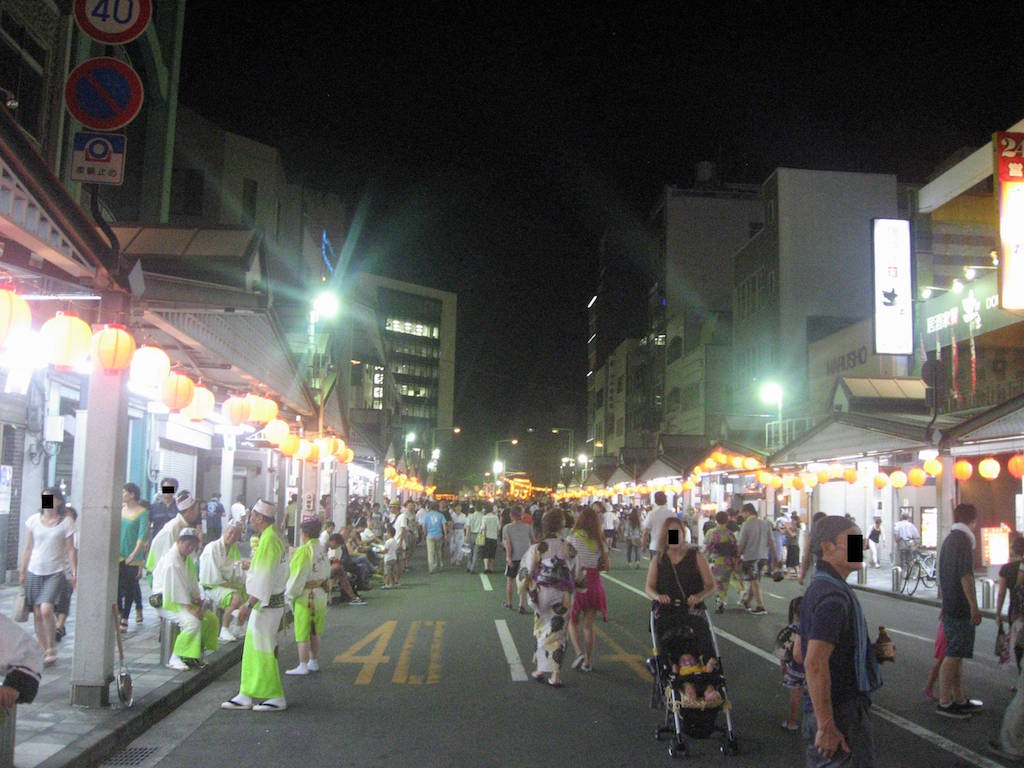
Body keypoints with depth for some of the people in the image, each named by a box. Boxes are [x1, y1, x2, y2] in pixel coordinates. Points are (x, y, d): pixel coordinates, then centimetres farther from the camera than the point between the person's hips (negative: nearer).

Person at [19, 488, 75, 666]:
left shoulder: (65, 522, -2)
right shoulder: (34, 520, 4)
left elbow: (70, 550, 1)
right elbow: (28, 548, 10)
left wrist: (75, 572, -3)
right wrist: (22, 571, 10)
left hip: (55, 573, -3)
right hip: (34, 572, 3)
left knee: (46, 609, -18)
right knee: (37, 614, 4)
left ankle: (51, 649, -2)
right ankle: (43, 651, 17)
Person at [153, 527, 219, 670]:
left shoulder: (186, 559, 14)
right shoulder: (170, 560, -18)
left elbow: (192, 582, 17)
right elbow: (176, 586, -25)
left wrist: (197, 598, -1)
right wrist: (190, 608, -27)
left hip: (183, 601, 10)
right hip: (168, 603, -10)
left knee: (211, 618, -2)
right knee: (193, 621, -30)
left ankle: (197, 653, 6)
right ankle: (175, 658, -21)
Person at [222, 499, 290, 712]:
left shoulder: (269, 540, -20)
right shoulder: (274, 537, 12)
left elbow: (264, 577, -23)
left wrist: (249, 604, -21)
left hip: (267, 604, -10)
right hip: (269, 602, 10)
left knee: (264, 650, -2)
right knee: (252, 649, 14)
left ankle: (276, 698, 7)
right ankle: (246, 695, 21)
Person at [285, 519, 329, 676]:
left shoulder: (303, 551, -19)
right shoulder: (323, 550, 5)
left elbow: (298, 577, -19)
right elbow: (327, 573, 13)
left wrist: (289, 595, -8)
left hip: (305, 597, -8)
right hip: (321, 596, 8)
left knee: (302, 633, 1)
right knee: (315, 632, 17)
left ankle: (302, 666, 6)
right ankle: (314, 662, 26)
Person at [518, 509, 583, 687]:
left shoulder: (537, 548, -11)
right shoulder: (570, 549, -5)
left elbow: (526, 573, -7)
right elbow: (578, 577, 2)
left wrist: (524, 586, 10)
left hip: (543, 593, -1)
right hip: (563, 596, 1)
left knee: (543, 631, 15)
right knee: (558, 633, 8)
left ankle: (542, 670, 21)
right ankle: (555, 674, 9)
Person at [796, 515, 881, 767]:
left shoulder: (819, 587, 12)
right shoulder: (834, 596, -21)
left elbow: (800, 654, 18)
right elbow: (814, 664, -29)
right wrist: (826, 726, -27)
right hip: (839, 713, -10)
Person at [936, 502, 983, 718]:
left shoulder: (949, 540, 15)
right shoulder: (963, 540, -15)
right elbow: (965, 575, -22)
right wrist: (974, 606, -21)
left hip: (949, 606, 10)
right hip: (961, 609, -10)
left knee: (956, 654, 15)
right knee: (953, 656, -6)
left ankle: (959, 699, 22)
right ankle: (945, 703, -4)